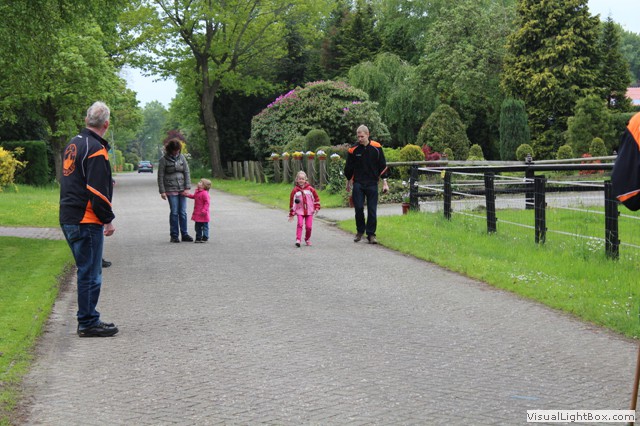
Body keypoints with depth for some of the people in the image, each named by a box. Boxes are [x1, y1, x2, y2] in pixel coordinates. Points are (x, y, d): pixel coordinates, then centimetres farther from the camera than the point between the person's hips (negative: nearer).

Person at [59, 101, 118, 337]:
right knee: (90, 274, -2)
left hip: (68, 219, 9)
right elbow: (98, 190, -20)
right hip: (86, 221, -9)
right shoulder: (96, 149, -15)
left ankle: (88, 320, 23)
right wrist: (108, 220, -11)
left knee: (87, 271, 17)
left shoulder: (73, 144, 14)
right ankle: (88, 323, 4)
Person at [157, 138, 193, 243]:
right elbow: (160, 176, -4)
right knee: (174, 212, -5)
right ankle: (174, 236, 3)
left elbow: (187, 172, 5)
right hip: (171, 190, -3)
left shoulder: (181, 157, 6)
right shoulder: (164, 159, -4)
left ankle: (184, 234, 12)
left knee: (183, 212, 5)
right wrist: (162, 191, -8)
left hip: (182, 189, 3)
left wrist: (187, 188, -3)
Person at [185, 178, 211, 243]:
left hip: (203, 214, -9)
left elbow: (207, 202, -22)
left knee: (205, 226, 2)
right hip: (197, 213, 9)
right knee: (197, 226, 14)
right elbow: (194, 196, 30)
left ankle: (205, 238, 8)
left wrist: (204, 210, -25)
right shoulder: (197, 191, 9)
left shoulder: (204, 193, -20)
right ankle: (198, 238, 22)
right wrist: (188, 195, 15)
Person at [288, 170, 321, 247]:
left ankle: (307, 239, 21)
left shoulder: (310, 188, 1)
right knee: (300, 224, -21)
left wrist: (317, 207, 4)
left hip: (309, 211, 1)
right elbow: (292, 202, 2)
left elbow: (316, 198, 11)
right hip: (300, 211, -1)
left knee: (309, 226, -1)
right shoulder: (295, 190, -1)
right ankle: (298, 240, -22)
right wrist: (291, 214, 1)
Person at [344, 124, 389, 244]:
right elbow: (349, 167, 11)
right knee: (358, 208, -3)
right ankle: (360, 231, 16)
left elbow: (382, 166, 5)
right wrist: (349, 181, 17)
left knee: (372, 210, -1)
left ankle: (371, 234, 7)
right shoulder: (353, 149, -1)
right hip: (358, 184, 0)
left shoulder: (376, 148, -1)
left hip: (372, 184, 0)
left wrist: (384, 182, 2)